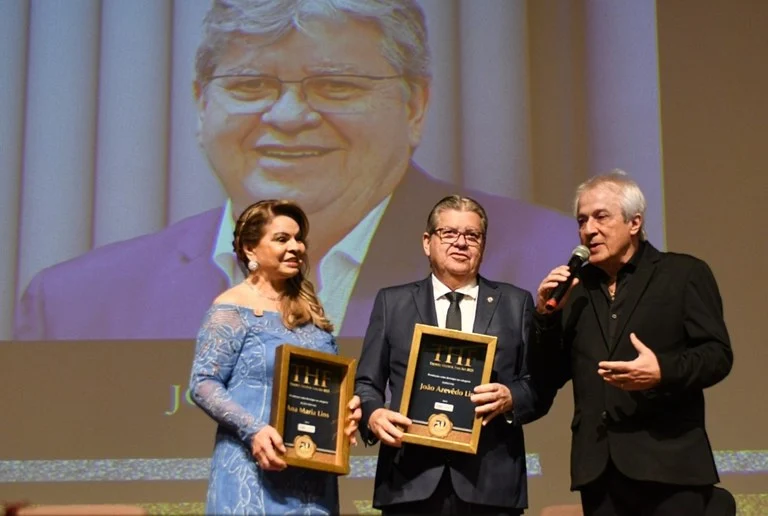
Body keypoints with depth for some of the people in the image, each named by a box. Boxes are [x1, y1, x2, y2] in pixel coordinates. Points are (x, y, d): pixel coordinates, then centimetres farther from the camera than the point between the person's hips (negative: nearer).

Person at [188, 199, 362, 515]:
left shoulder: (309, 309, 12)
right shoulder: (232, 309, -6)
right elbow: (203, 384, -11)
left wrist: (348, 407, -3)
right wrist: (253, 430, -22)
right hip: (254, 467, -5)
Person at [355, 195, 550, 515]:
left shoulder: (515, 303, 10)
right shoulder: (392, 302, 10)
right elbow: (366, 382, 8)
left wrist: (511, 399, -12)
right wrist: (373, 415, -12)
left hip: (490, 481, 0)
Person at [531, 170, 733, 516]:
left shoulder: (684, 273, 3)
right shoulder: (574, 287, 13)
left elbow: (718, 354, -4)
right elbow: (550, 377, 13)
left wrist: (663, 370, -22)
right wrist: (546, 314, -2)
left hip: (667, 462, -4)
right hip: (597, 468, 4)